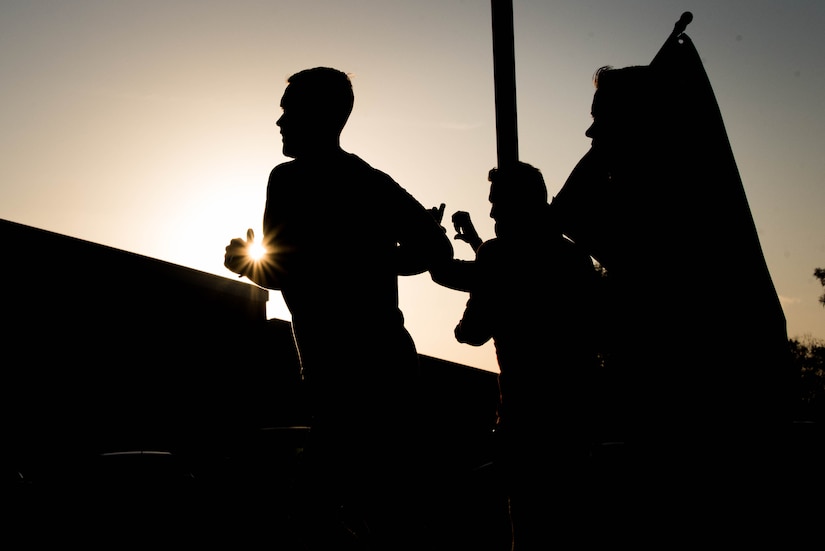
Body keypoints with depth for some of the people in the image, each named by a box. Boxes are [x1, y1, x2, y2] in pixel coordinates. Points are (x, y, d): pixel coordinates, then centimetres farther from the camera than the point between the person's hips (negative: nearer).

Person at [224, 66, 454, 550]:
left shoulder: (290, 179, -7)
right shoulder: (372, 181, 14)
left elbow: (279, 272, -12)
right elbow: (436, 248, 9)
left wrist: (246, 262, 9)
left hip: (346, 369, -8)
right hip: (390, 359, 8)